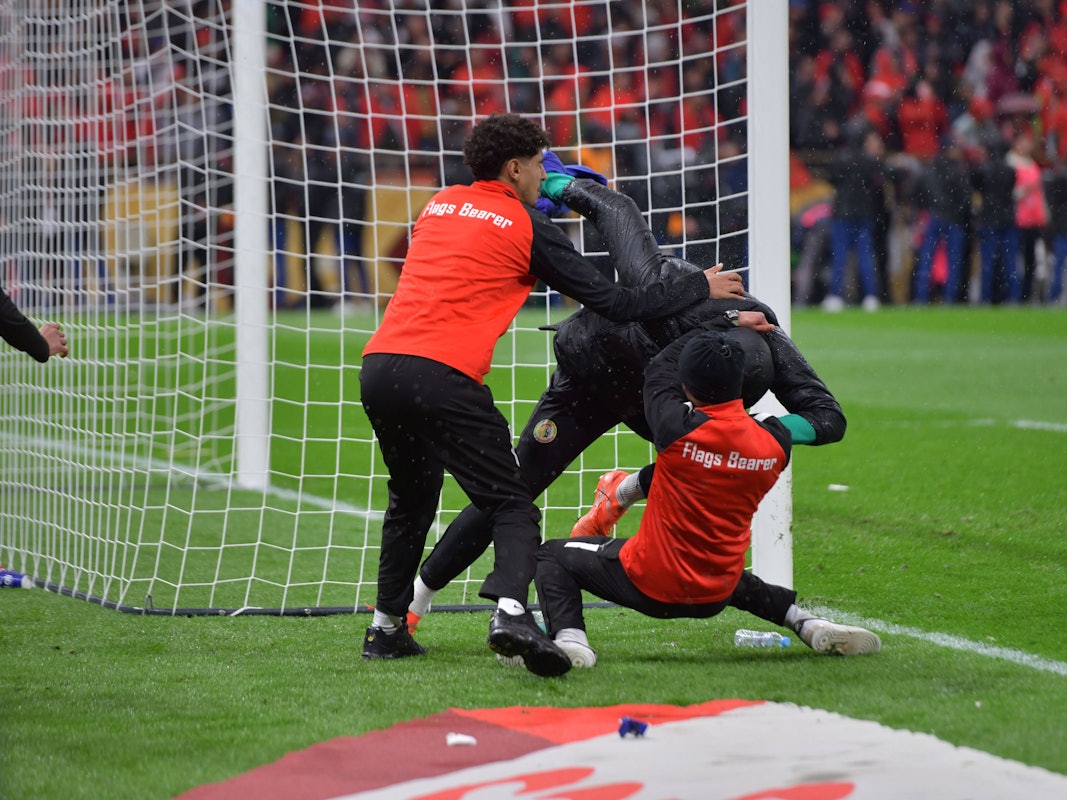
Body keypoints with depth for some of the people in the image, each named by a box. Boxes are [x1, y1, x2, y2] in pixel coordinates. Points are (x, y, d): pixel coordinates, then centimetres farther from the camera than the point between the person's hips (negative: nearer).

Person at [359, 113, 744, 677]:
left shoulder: (440, 204, 20)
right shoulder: (527, 228, 3)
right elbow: (614, 303, 4)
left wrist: (551, 194, 45)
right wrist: (700, 288, 15)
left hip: (378, 366, 6)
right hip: (443, 377, -6)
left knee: (411, 501, 27)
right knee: (513, 508, -3)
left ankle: (386, 629, 27)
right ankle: (510, 612, -29)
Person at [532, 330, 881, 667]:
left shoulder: (678, 428, -24)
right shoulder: (775, 443, -14)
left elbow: (659, 369, -3)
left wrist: (718, 322, 10)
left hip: (650, 586, -5)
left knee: (553, 555, 13)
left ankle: (569, 637, -11)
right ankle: (809, 624, 23)